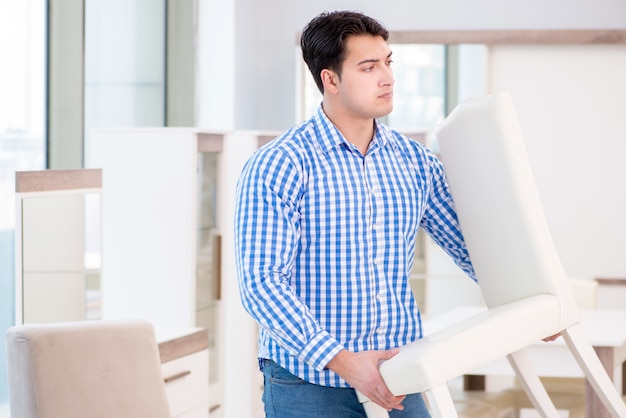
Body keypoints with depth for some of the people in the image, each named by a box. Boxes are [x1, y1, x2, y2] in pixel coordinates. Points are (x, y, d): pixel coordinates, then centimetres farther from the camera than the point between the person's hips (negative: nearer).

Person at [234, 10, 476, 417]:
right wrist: (342, 362, -25)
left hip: (397, 383, 5)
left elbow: (469, 244, 15)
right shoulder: (277, 166, -11)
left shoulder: (414, 161, 6)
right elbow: (261, 283, -17)